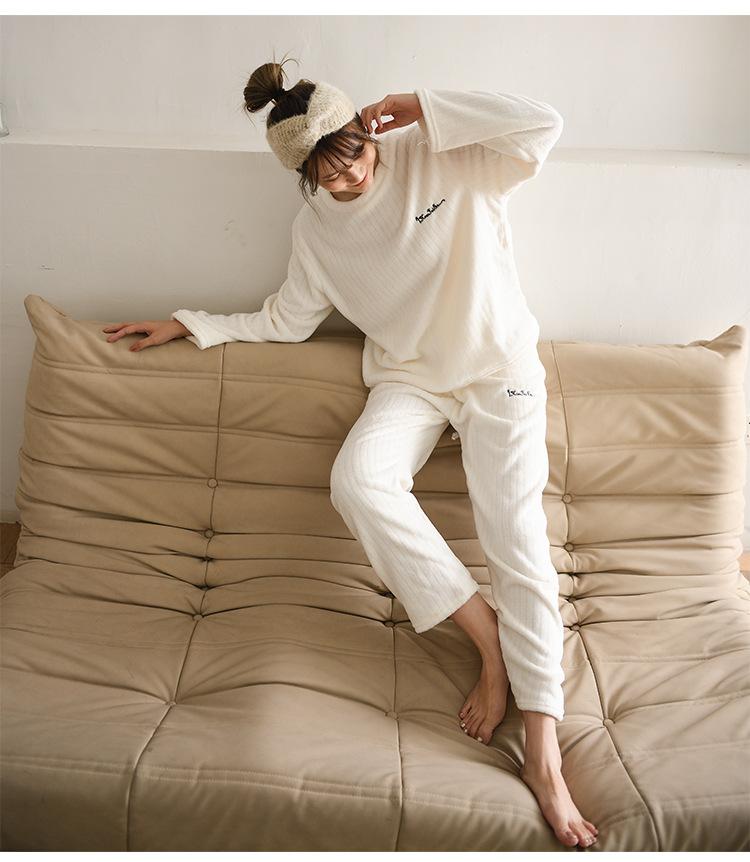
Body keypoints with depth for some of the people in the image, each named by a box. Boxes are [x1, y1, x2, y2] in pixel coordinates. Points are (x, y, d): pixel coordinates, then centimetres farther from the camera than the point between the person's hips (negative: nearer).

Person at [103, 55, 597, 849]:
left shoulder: (444, 156, -6)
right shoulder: (317, 225, 3)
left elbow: (544, 125, -19)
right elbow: (286, 319, 13)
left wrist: (419, 107, -16)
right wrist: (191, 324, 11)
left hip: (497, 368, -2)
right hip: (408, 377, 3)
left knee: (517, 539, -16)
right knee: (358, 480, -30)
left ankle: (543, 754, -13)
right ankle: (488, 637, -15)